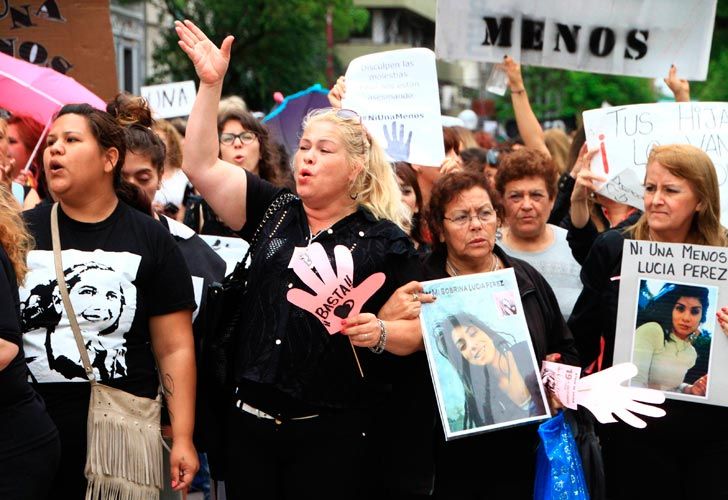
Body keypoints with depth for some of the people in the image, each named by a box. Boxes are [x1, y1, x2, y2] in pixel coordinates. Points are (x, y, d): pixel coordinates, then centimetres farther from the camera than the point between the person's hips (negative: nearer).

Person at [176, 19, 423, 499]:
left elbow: (414, 330, -1)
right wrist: (211, 83, -4)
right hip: (250, 422, 4)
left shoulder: (384, 240, -1)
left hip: (333, 434, -4)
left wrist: (379, 333, -22)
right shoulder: (273, 212, 8)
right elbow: (202, 166, 1)